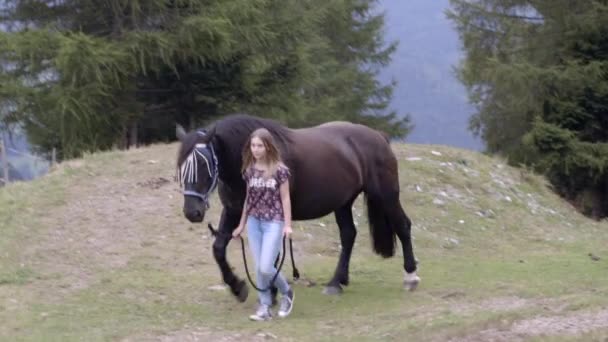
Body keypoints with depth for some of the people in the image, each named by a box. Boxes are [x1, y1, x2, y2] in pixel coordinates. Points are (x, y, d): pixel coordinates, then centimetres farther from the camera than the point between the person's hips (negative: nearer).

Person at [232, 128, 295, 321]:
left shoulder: (279, 170, -7)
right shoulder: (250, 171, 6)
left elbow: (285, 198, -5)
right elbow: (249, 198, 14)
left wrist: (288, 225, -11)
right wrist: (241, 225, 16)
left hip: (273, 223, -5)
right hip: (254, 222, 5)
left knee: (266, 267, -12)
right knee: (259, 268, 4)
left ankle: (286, 292, 15)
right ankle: (264, 307, 10)